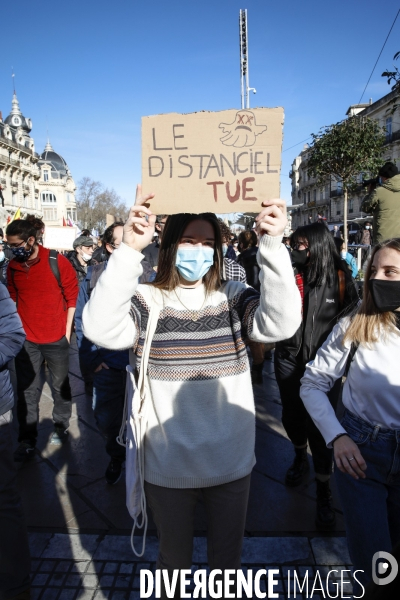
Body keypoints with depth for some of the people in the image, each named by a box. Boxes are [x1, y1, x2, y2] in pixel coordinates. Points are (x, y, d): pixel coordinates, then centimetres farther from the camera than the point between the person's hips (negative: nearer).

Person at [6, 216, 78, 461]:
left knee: (60, 385, 14)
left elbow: (72, 296, -5)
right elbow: (12, 300, 11)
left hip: (56, 338, -3)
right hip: (26, 340, 3)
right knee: (26, 390, 9)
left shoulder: (57, 261, -12)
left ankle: (61, 426, 35)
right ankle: (28, 439, 23)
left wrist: (67, 330, -4)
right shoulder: (13, 266, 1)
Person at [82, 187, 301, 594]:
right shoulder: (146, 301, -9)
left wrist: (273, 246, -33)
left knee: (227, 559, 25)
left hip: (232, 462, 1)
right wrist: (129, 250, -35)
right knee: (174, 557, 26)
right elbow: (100, 329, -27)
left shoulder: (233, 298, -5)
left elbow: (280, 323, -22)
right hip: (168, 466, -1)